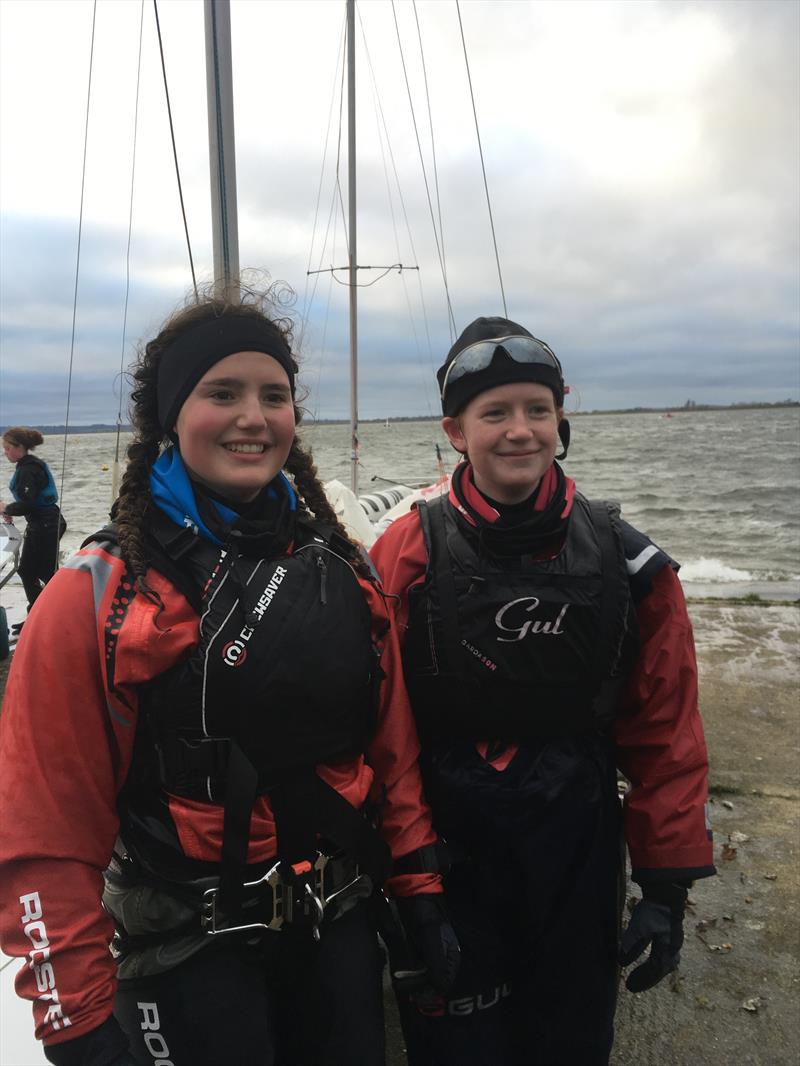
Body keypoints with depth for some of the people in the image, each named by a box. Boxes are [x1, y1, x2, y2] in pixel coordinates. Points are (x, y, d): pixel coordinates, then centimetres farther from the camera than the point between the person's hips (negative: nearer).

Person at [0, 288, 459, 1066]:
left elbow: (392, 746, 4)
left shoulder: (342, 569, -2)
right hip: (187, 953, -4)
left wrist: (419, 891, 5)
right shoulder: (99, 594, -15)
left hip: (341, 927, 4)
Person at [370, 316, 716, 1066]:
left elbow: (664, 734, -1)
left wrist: (667, 883, 1)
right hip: (445, 851, -1)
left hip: (578, 853, 2)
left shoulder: (626, 562, -6)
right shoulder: (409, 555, -11)